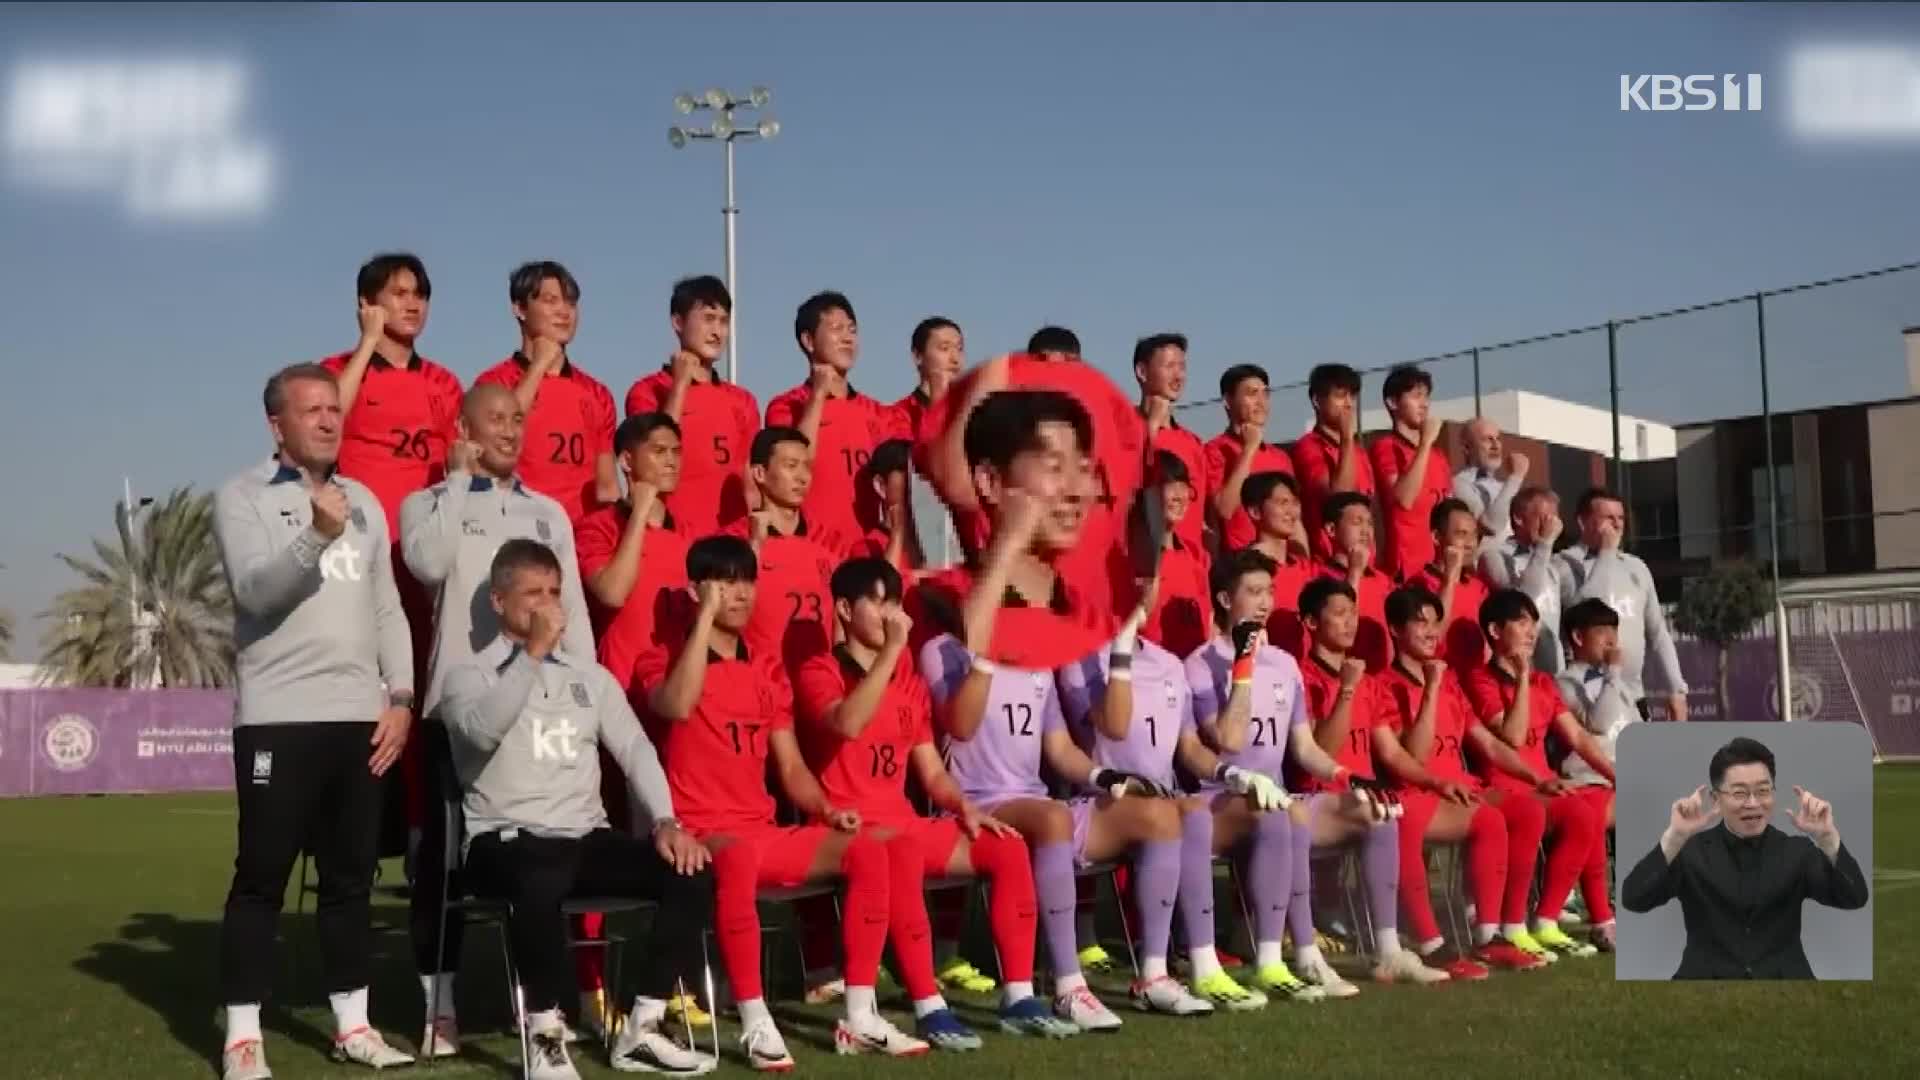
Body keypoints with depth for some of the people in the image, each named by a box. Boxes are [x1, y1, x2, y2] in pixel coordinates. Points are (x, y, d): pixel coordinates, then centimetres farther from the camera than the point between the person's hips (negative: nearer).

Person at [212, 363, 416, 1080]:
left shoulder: (364, 502, 16)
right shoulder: (243, 497, 1)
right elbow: (256, 590, -15)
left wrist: (401, 698, 6)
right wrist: (317, 534, -29)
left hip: (361, 717, 5)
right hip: (277, 717, -5)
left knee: (351, 875, 9)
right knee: (261, 877, -3)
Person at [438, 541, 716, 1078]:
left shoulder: (591, 674, 18)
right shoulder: (468, 674, 3)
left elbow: (635, 749, 9)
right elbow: (483, 729, -20)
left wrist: (665, 821, -7)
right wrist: (534, 652, -20)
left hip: (587, 838, 5)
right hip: (506, 840, -5)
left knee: (691, 872, -18)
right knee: (541, 881, -41)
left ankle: (641, 1028, -10)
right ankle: (546, 1034, -23)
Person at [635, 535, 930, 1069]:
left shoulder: (766, 669, 16)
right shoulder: (665, 658, -1)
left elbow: (790, 767, 15)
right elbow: (677, 707, -26)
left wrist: (827, 809, -4)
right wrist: (706, 618, -19)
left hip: (765, 831, 6)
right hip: (699, 832, -6)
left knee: (868, 851, -14)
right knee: (739, 858, -40)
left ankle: (860, 1016, -11)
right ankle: (756, 1024, -34)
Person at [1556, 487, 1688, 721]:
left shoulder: (1636, 567, 14)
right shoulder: (1565, 564, -6)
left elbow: (1658, 633, 17)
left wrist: (1676, 688, 10)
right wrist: (1607, 552, -14)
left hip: (1633, 697, 6)